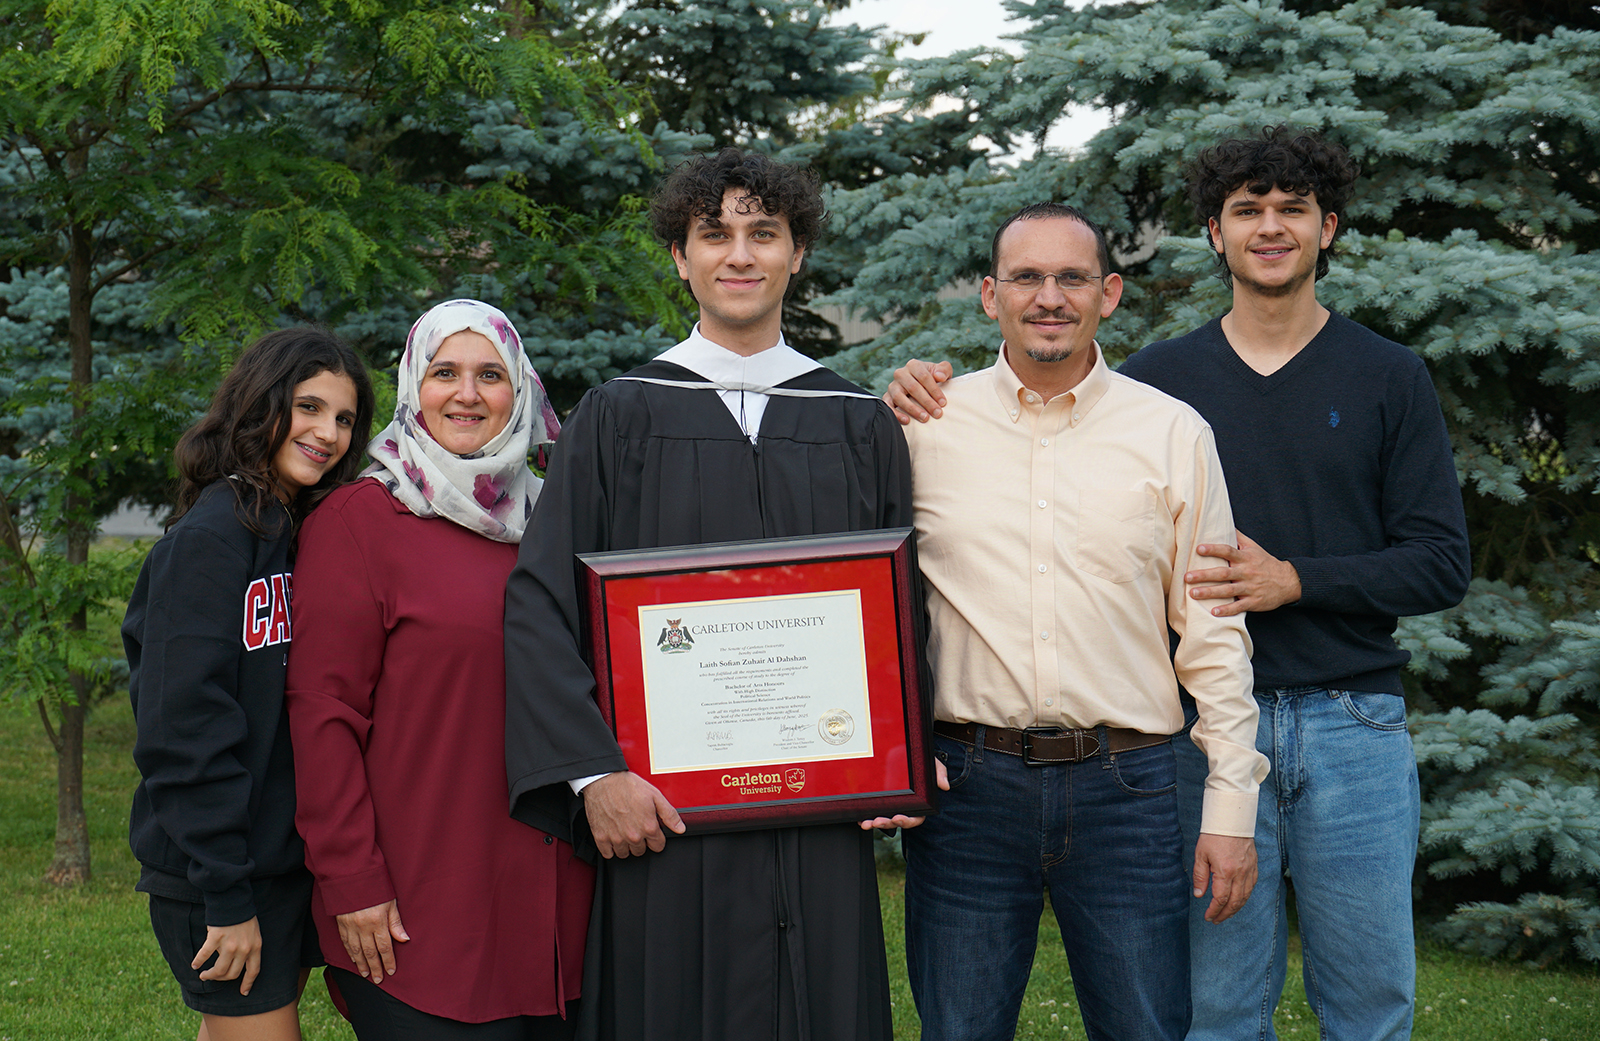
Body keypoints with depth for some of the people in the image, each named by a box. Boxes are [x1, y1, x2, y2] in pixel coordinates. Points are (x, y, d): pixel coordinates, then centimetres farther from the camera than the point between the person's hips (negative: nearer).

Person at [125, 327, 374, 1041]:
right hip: (222, 874, -8)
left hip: (286, 860, 8)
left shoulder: (299, 533, 11)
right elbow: (182, 725, -19)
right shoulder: (210, 538, -14)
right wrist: (226, 895, -20)